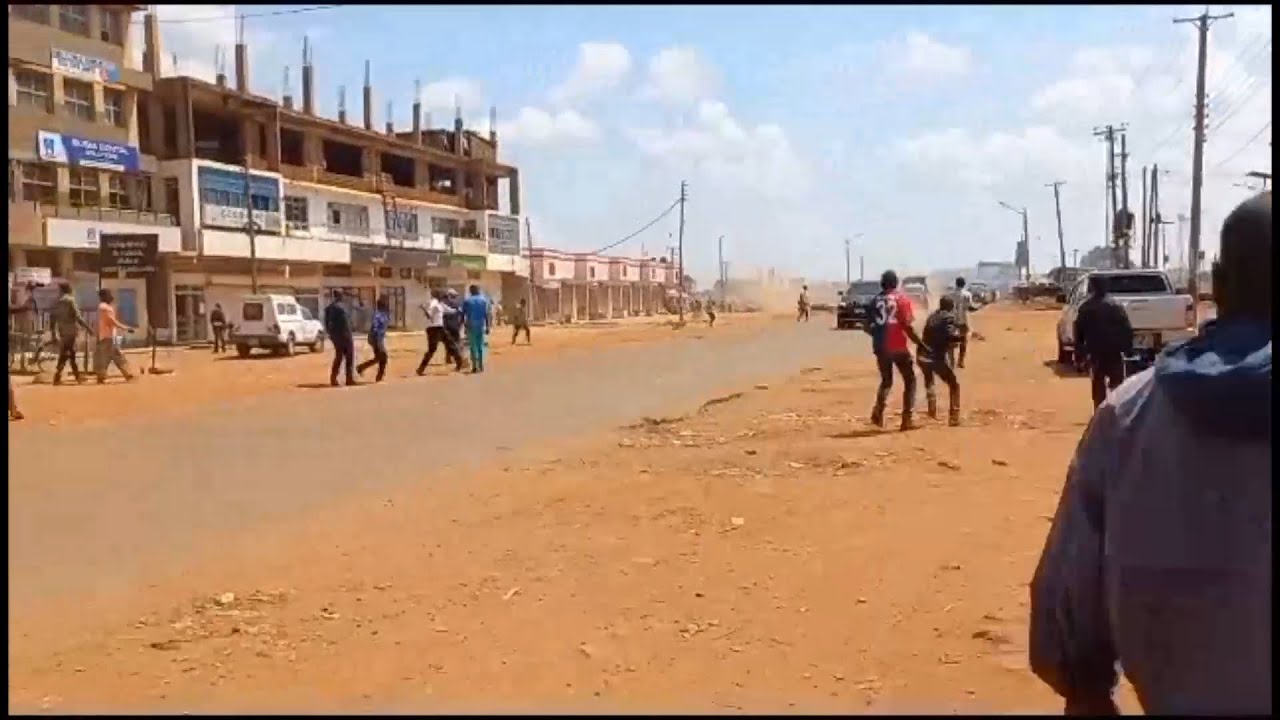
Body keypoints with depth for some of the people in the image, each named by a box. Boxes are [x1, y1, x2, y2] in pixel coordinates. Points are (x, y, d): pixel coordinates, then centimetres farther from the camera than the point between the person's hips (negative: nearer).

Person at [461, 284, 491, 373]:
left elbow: (463, 315, -1)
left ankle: (475, 366, -7)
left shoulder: (466, 301, 0)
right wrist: (487, 326, 1)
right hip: (481, 326, 1)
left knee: (473, 346, 1)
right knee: (480, 345, 10)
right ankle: (481, 366, 9)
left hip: (471, 326, -1)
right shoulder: (484, 300, 2)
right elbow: (486, 314, -2)